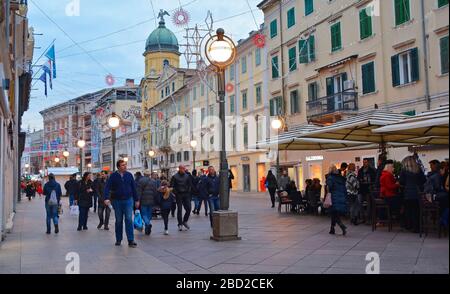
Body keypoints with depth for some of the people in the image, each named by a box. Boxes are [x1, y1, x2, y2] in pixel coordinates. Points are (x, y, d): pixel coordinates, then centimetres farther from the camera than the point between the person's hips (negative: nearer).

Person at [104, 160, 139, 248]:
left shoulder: (129, 175, 4)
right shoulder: (113, 176, -2)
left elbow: (134, 188, 7)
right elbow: (107, 187, -8)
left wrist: (136, 200, 7)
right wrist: (107, 198, -22)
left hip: (128, 200, 0)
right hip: (117, 201, 0)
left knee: (129, 220, -7)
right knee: (118, 221, 10)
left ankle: (131, 240, -6)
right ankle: (118, 240, 22)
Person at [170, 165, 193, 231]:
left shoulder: (187, 176, 7)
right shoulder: (175, 177, -2)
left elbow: (190, 184, 15)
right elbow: (172, 186, -1)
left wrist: (188, 191, 3)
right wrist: (175, 192, -9)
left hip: (186, 195, 3)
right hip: (179, 195, -3)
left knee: (189, 208, -2)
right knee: (179, 210, 1)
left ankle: (185, 221, 19)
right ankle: (180, 225, 8)